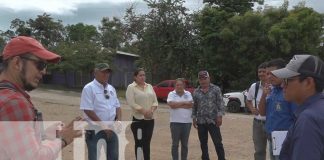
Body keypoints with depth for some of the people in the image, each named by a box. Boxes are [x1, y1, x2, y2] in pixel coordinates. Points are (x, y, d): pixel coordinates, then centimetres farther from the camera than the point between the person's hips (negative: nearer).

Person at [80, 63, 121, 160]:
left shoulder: (111, 88, 10)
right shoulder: (89, 88, -11)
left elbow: (117, 106, 16)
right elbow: (88, 110, -18)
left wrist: (119, 119, -5)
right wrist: (103, 125, -19)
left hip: (111, 129, 7)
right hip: (95, 130, -6)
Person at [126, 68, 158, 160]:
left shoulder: (149, 86, 13)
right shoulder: (131, 87, -5)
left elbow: (155, 101, 9)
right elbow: (132, 103, -15)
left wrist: (151, 110, -10)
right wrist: (144, 111, -19)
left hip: (150, 119, 5)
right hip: (138, 119, -5)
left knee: (147, 143, 12)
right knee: (139, 143, 0)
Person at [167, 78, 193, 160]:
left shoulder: (188, 94, 8)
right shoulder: (171, 94, 1)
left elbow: (191, 104, -8)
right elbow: (171, 104, -16)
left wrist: (177, 105, -11)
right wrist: (184, 102, -8)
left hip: (187, 122, 2)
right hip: (175, 122, -2)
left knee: (185, 144, 10)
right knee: (175, 144, 3)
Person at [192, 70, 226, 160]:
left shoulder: (216, 89, -1)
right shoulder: (196, 92, 8)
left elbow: (220, 103, -4)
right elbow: (194, 106, 12)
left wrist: (220, 116, -12)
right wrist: (194, 118, 6)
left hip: (213, 120, -3)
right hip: (201, 122, 3)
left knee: (218, 143, -3)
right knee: (203, 143, 10)